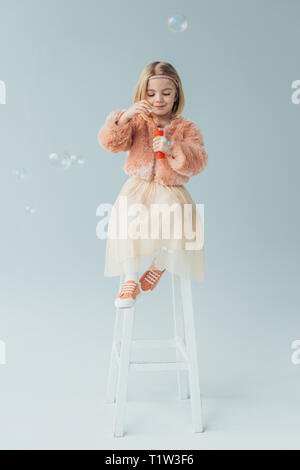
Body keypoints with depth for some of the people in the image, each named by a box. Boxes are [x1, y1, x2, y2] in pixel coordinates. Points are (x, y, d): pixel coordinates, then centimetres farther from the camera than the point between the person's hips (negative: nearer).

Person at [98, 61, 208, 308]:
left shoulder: (187, 128, 7)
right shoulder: (136, 122, 10)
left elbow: (198, 162, -5)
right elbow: (110, 142, -5)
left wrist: (173, 149, -20)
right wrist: (125, 116, -19)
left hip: (171, 190, 0)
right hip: (138, 189, 1)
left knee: (177, 219, -31)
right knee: (127, 219, -29)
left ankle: (159, 265, 2)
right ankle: (131, 277, -10)